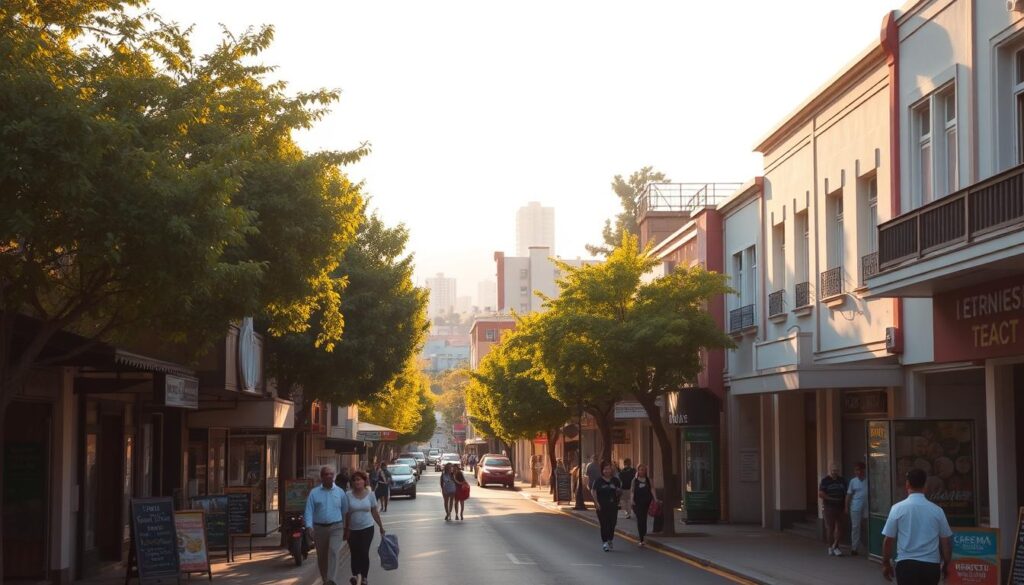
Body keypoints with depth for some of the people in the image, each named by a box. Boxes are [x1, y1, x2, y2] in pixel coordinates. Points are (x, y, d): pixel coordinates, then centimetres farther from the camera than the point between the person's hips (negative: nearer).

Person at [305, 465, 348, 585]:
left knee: (334, 551, -21)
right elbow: (309, 511, -4)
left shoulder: (340, 492, 5)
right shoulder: (314, 493, 2)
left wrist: (345, 529, 11)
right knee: (321, 556, 10)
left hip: (336, 527, -1)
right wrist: (309, 527, -18)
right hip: (319, 528, 1)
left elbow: (345, 511, 10)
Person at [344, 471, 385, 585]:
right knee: (354, 553, -2)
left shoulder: (370, 494, 0)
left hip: (367, 528, 0)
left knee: (364, 553, -1)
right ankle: (355, 574, 8)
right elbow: (346, 514, -2)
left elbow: (375, 512, 7)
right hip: (353, 529, 0)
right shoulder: (348, 495, -4)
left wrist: (381, 527, 11)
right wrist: (346, 529, -5)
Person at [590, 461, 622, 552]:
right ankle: (604, 542, -1)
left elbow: (620, 492, 14)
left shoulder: (615, 480, 7)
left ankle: (610, 541, 22)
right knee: (604, 525, -5)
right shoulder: (598, 480, -2)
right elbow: (593, 491, -5)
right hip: (602, 507, -3)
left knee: (612, 524, 5)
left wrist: (619, 492, -10)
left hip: (613, 506, 3)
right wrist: (596, 502, -14)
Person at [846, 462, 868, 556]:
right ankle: (854, 548, 6)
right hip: (855, 508, 0)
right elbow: (849, 495, 8)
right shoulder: (853, 481, 5)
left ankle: (868, 547, 14)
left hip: (866, 508, 0)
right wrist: (847, 507, 4)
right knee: (855, 527, 1)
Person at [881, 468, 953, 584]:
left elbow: (888, 540, -2)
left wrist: (886, 563, 12)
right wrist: (946, 564, 23)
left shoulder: (898, 508, -4)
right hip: (931, 565, 3)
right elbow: (946, 541, 7)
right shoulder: (937, 510, 2)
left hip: (906, 564, -3)